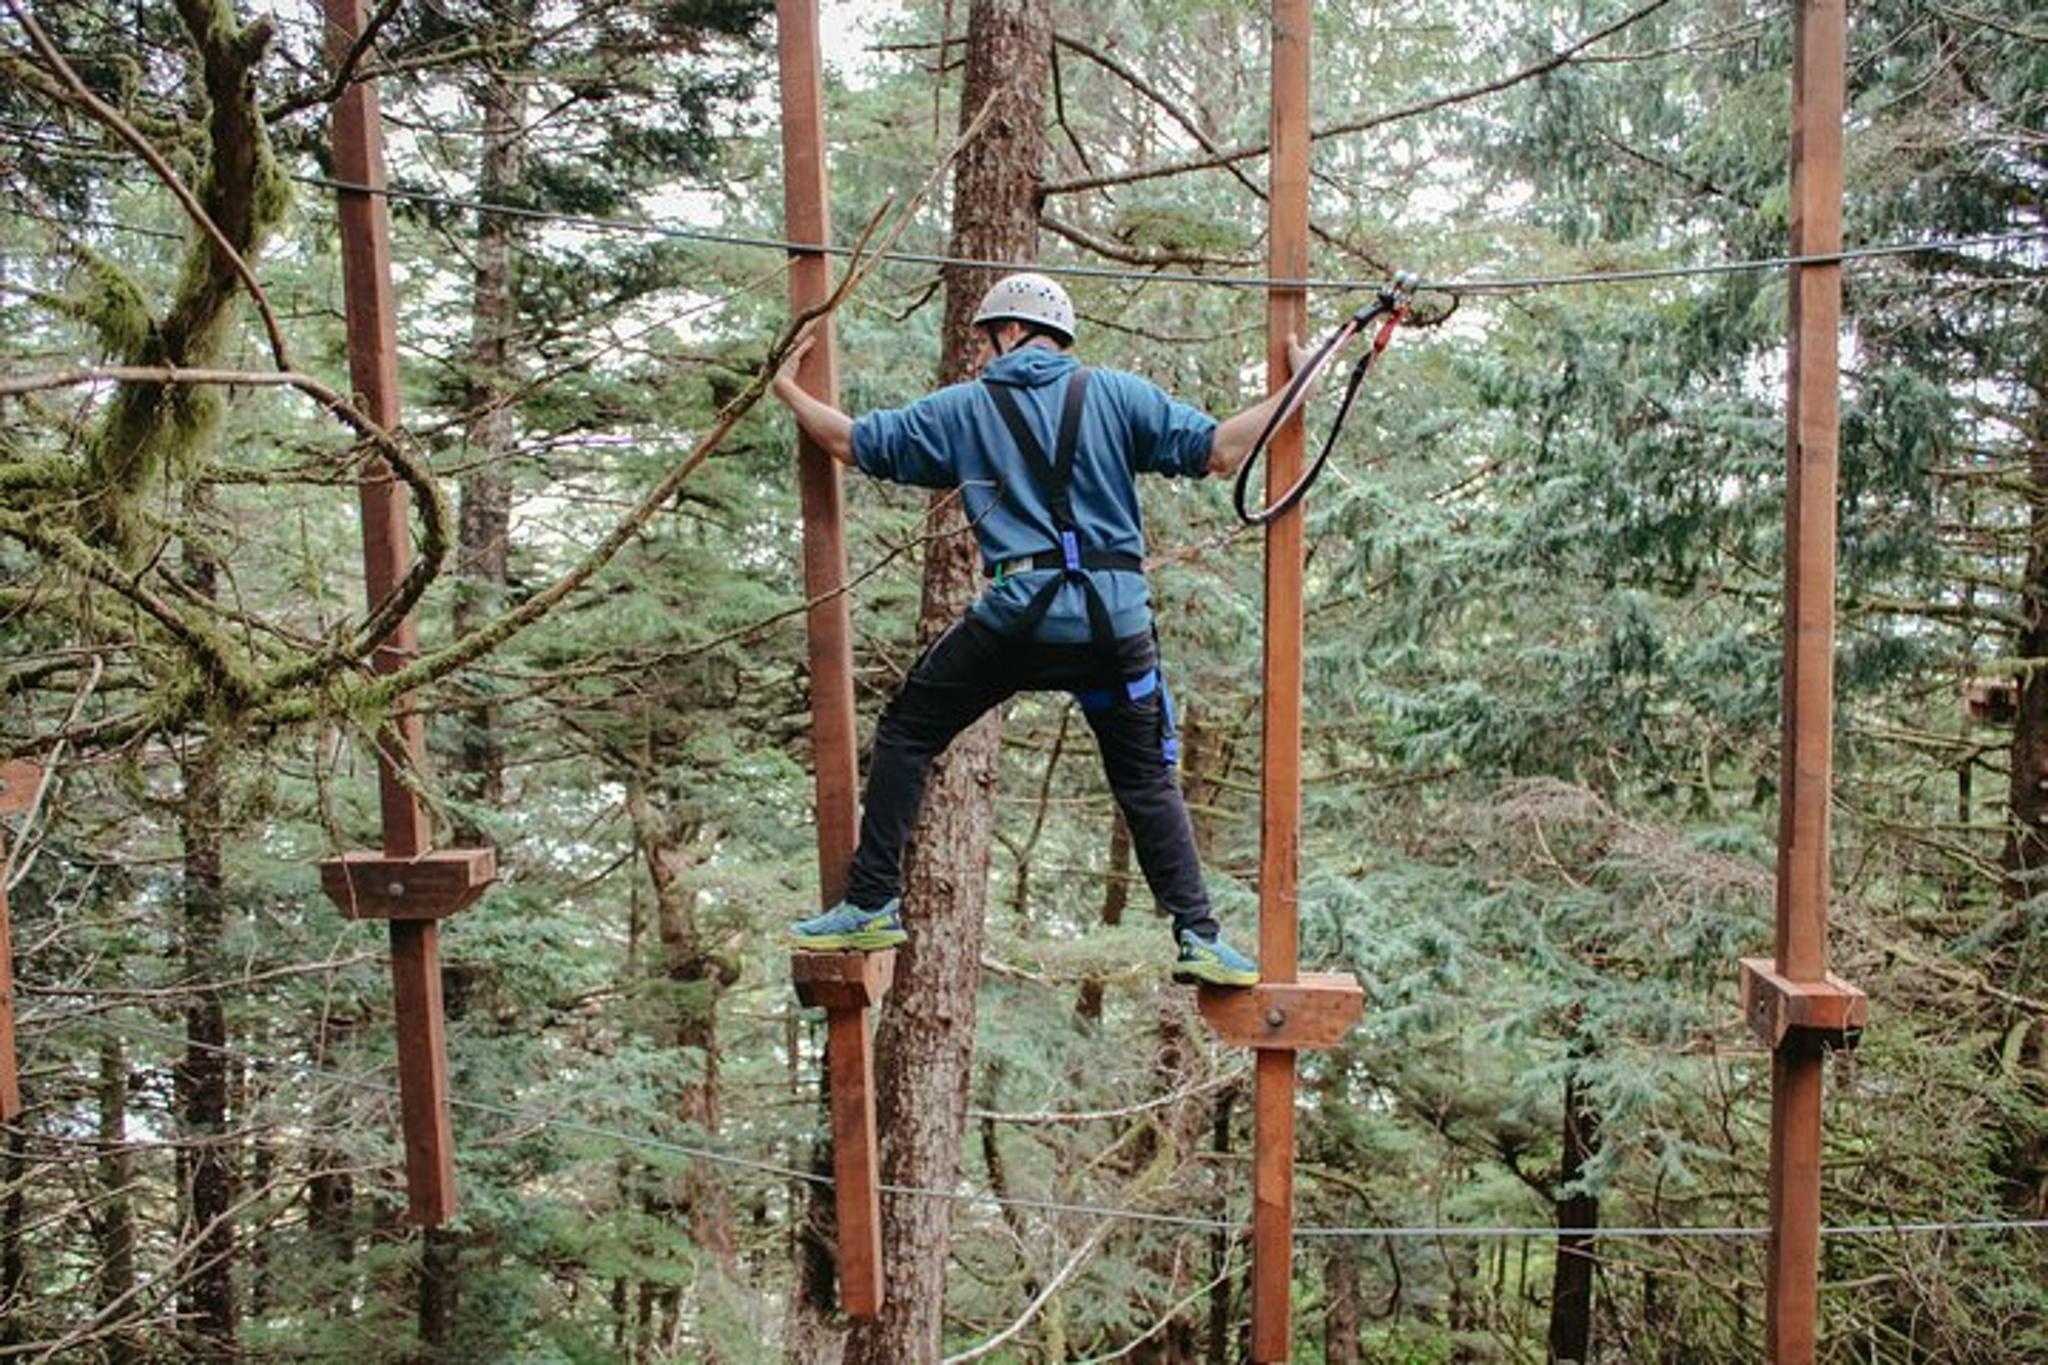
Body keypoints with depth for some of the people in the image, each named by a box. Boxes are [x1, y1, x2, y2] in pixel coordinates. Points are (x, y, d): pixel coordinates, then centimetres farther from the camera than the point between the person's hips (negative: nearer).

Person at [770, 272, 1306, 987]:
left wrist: (788, 390, 33)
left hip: (1015, 618, -1)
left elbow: (855, 443, 16)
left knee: (904, 734, 16)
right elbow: (1218, 451, 4)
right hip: (1117, 621, 2)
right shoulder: (1117, 393, 11)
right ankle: (1198, 936, 10)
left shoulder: (964, 407, 11)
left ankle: (873, 905, 16)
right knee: (1146, 780, 16)